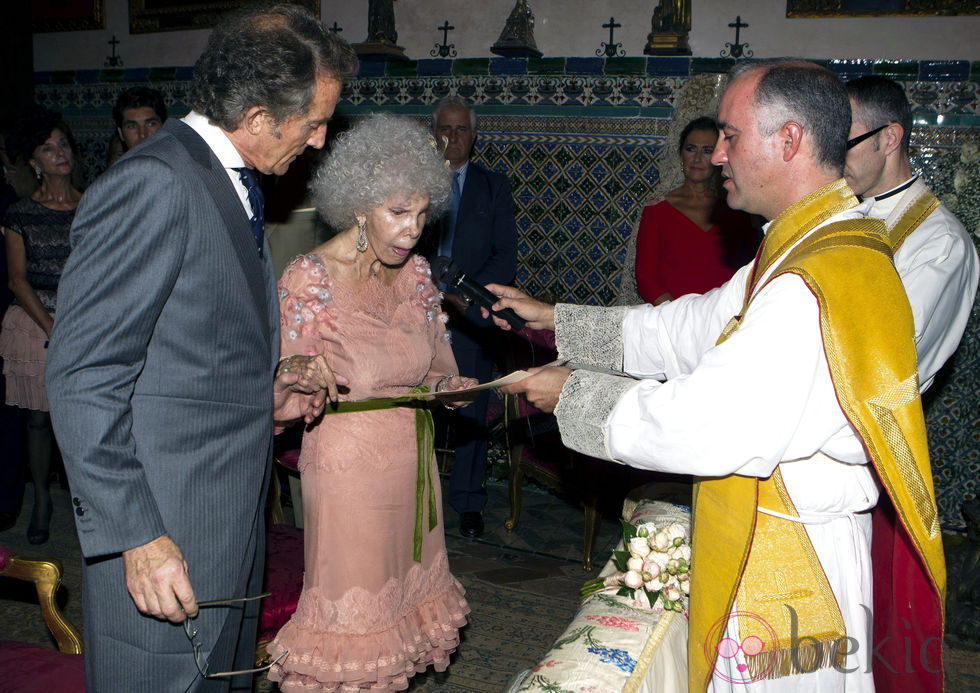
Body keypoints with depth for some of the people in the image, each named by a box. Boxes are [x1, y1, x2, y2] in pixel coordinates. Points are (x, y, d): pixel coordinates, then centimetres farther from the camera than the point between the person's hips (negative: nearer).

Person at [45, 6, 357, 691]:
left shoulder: (232, 184, 13)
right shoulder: (153, 184, -18)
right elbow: (84, 378, -21)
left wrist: (264, 396, 9)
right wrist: (136, 537, -22)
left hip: (233, 528, 9)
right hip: (164, 541, -9)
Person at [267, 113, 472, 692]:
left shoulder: (416, 274, 2)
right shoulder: (309, 279, -14)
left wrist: (454, 387, -9)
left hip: (412, 460, 6)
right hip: (349, 464, -5)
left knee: (406, 594, 15)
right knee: (352, 612, 5)